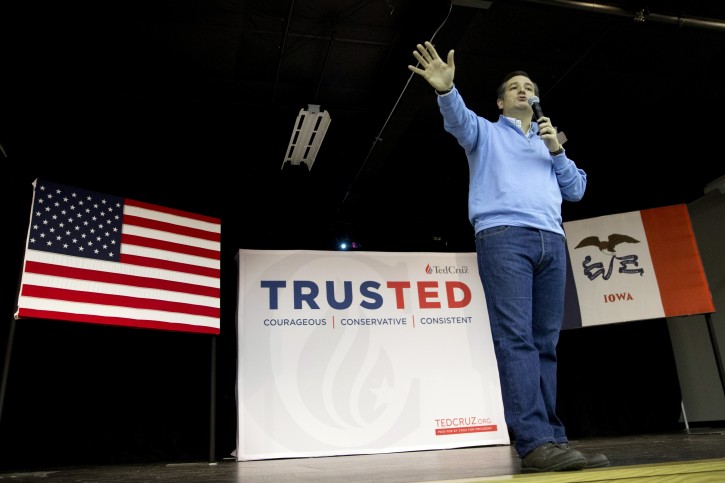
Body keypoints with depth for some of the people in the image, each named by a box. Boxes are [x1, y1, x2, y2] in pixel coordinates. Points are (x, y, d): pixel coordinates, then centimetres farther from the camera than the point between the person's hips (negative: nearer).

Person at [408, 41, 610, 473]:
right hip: (502, 235, -5)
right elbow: (458, 120, -5)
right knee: (516, 338, -16)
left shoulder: (549, 141, 32)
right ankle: (535, 441, -20)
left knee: (545, 342, 0)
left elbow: (577, 190, 23)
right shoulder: (486, 132, 19)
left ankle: (551, 438, 1)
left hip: (551, 240, 5)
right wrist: (446, 89, -26)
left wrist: (556, 150, 9)